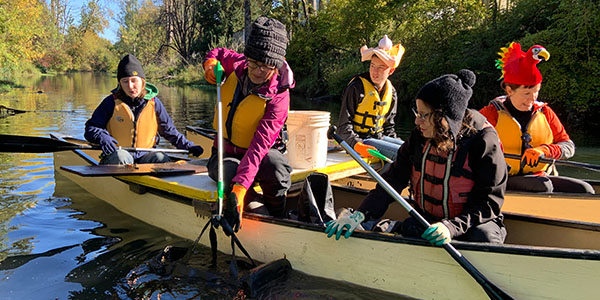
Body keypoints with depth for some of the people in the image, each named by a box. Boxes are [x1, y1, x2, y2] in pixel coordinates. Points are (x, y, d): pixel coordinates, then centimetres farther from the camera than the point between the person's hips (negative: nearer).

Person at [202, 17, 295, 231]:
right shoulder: (236, 64, -7)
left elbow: (260, 145, -33)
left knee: (275, 165, -40)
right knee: (230, 173, -35)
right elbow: (216, 53, 19)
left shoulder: (278, 96, -21)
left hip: (261, 154, -3)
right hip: (227, 154, 3)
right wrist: (211, 66, -6)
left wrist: (240, 187, -45)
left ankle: (279, 221, -13)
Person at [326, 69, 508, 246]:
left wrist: (451, 227, -32)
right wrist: (360, 215, -21)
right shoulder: (420, 137, -4)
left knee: (484, 239, -33)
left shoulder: (484, 141, -17)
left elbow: (488, 202, -16)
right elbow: (393, 179, -7)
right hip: (426, 218, 3)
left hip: (473, 221, -2)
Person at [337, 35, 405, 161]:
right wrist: (358, 145, -27)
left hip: (380, 137, 8)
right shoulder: (356, 87, -13)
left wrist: (394, 141, 5)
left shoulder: (391, 92, 8)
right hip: (359, 140, -7)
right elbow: (344, 126, -14)